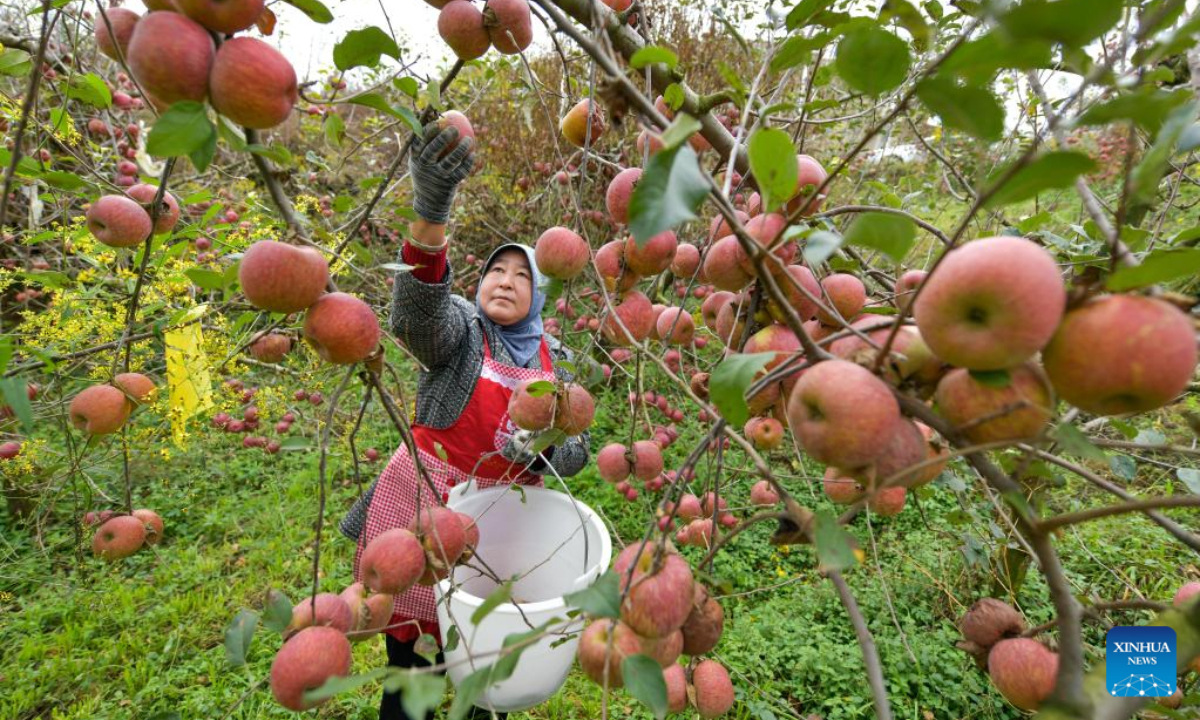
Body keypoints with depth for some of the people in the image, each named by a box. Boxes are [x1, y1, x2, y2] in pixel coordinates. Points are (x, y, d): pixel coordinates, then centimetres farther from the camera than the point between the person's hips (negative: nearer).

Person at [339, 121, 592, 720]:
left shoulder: (555, 362, 2)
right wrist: (429, 212, -49)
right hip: (422, 513, -3)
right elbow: (418, 311, -33)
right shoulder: (460, 329, -8)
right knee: (410, 658, 8)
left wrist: (539, 450, -21)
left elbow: (575, 449, 3)